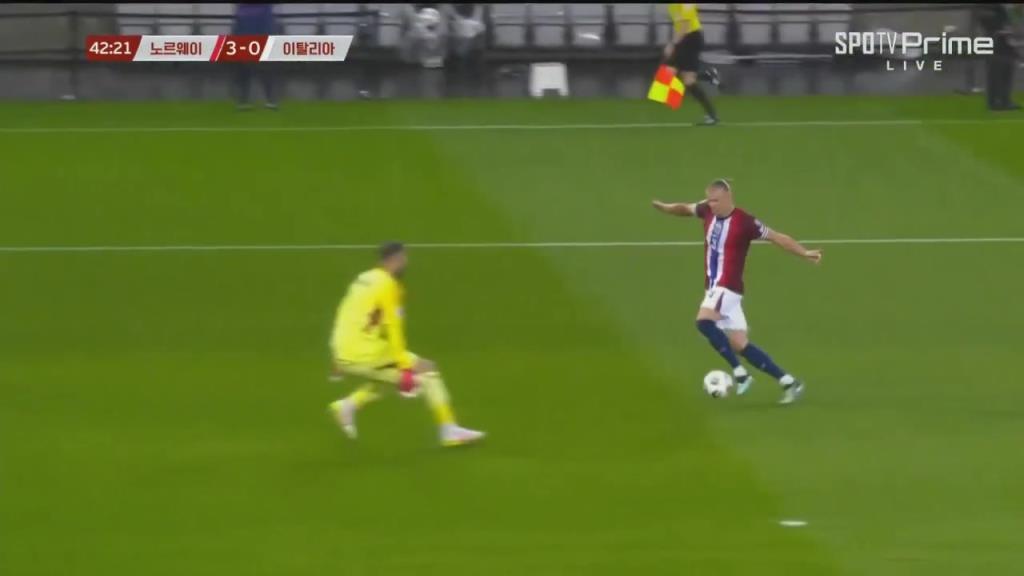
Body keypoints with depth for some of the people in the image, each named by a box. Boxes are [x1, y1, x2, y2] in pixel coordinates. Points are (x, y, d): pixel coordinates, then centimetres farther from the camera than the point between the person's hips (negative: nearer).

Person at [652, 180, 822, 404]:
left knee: (704, 321, -30)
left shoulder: (745, 222, -13)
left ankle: (739, 373, -20)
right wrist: (665, 207, 12)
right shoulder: (708, 211, 7)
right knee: (740, 345, 4)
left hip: (728, 287, -8)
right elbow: (687, 209, 27)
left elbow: (777, 237, -9)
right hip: (714, 288, 8)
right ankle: (789, 382, 8)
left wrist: (804, 253, -14)